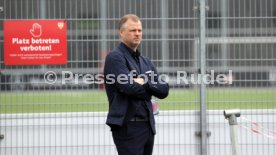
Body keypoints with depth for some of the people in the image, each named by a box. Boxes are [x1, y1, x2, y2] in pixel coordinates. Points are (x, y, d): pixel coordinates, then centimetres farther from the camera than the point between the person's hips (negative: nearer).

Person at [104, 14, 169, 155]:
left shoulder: (145, 61, 18)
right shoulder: (115, 57, -7)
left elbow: (164, 90, 8)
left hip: (148, 126, 8)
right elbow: (128, 87, -19)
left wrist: (145, 83, -10)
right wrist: (150, 89, -2)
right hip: (127, 126, -8)